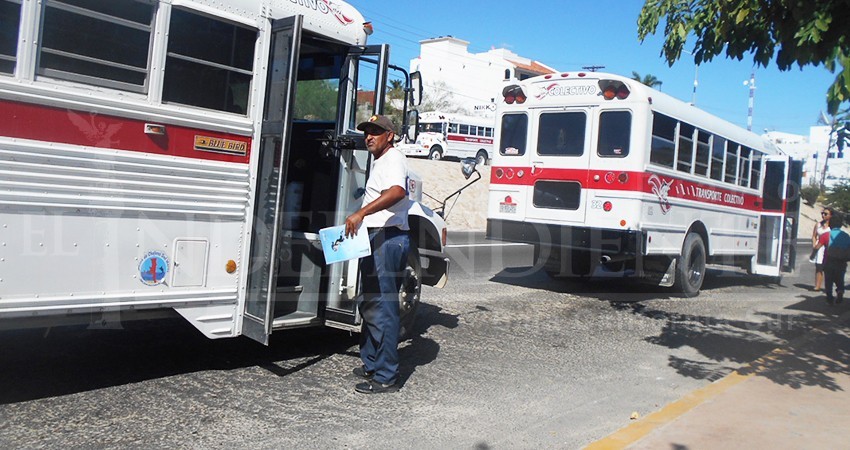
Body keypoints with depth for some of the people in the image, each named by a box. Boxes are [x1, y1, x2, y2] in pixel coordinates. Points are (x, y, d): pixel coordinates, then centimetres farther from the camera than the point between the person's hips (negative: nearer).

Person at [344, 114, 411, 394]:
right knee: (368, 304, 17)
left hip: (388, 238, -11)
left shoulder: (393, 159, -10)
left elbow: (397, 191, -31)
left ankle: (386, 377, -3)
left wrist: (361, 213, -37)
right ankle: (372, 364, 28)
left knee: (382, 308, -9)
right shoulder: (379, 161, 24)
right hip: (376, 238, 11)